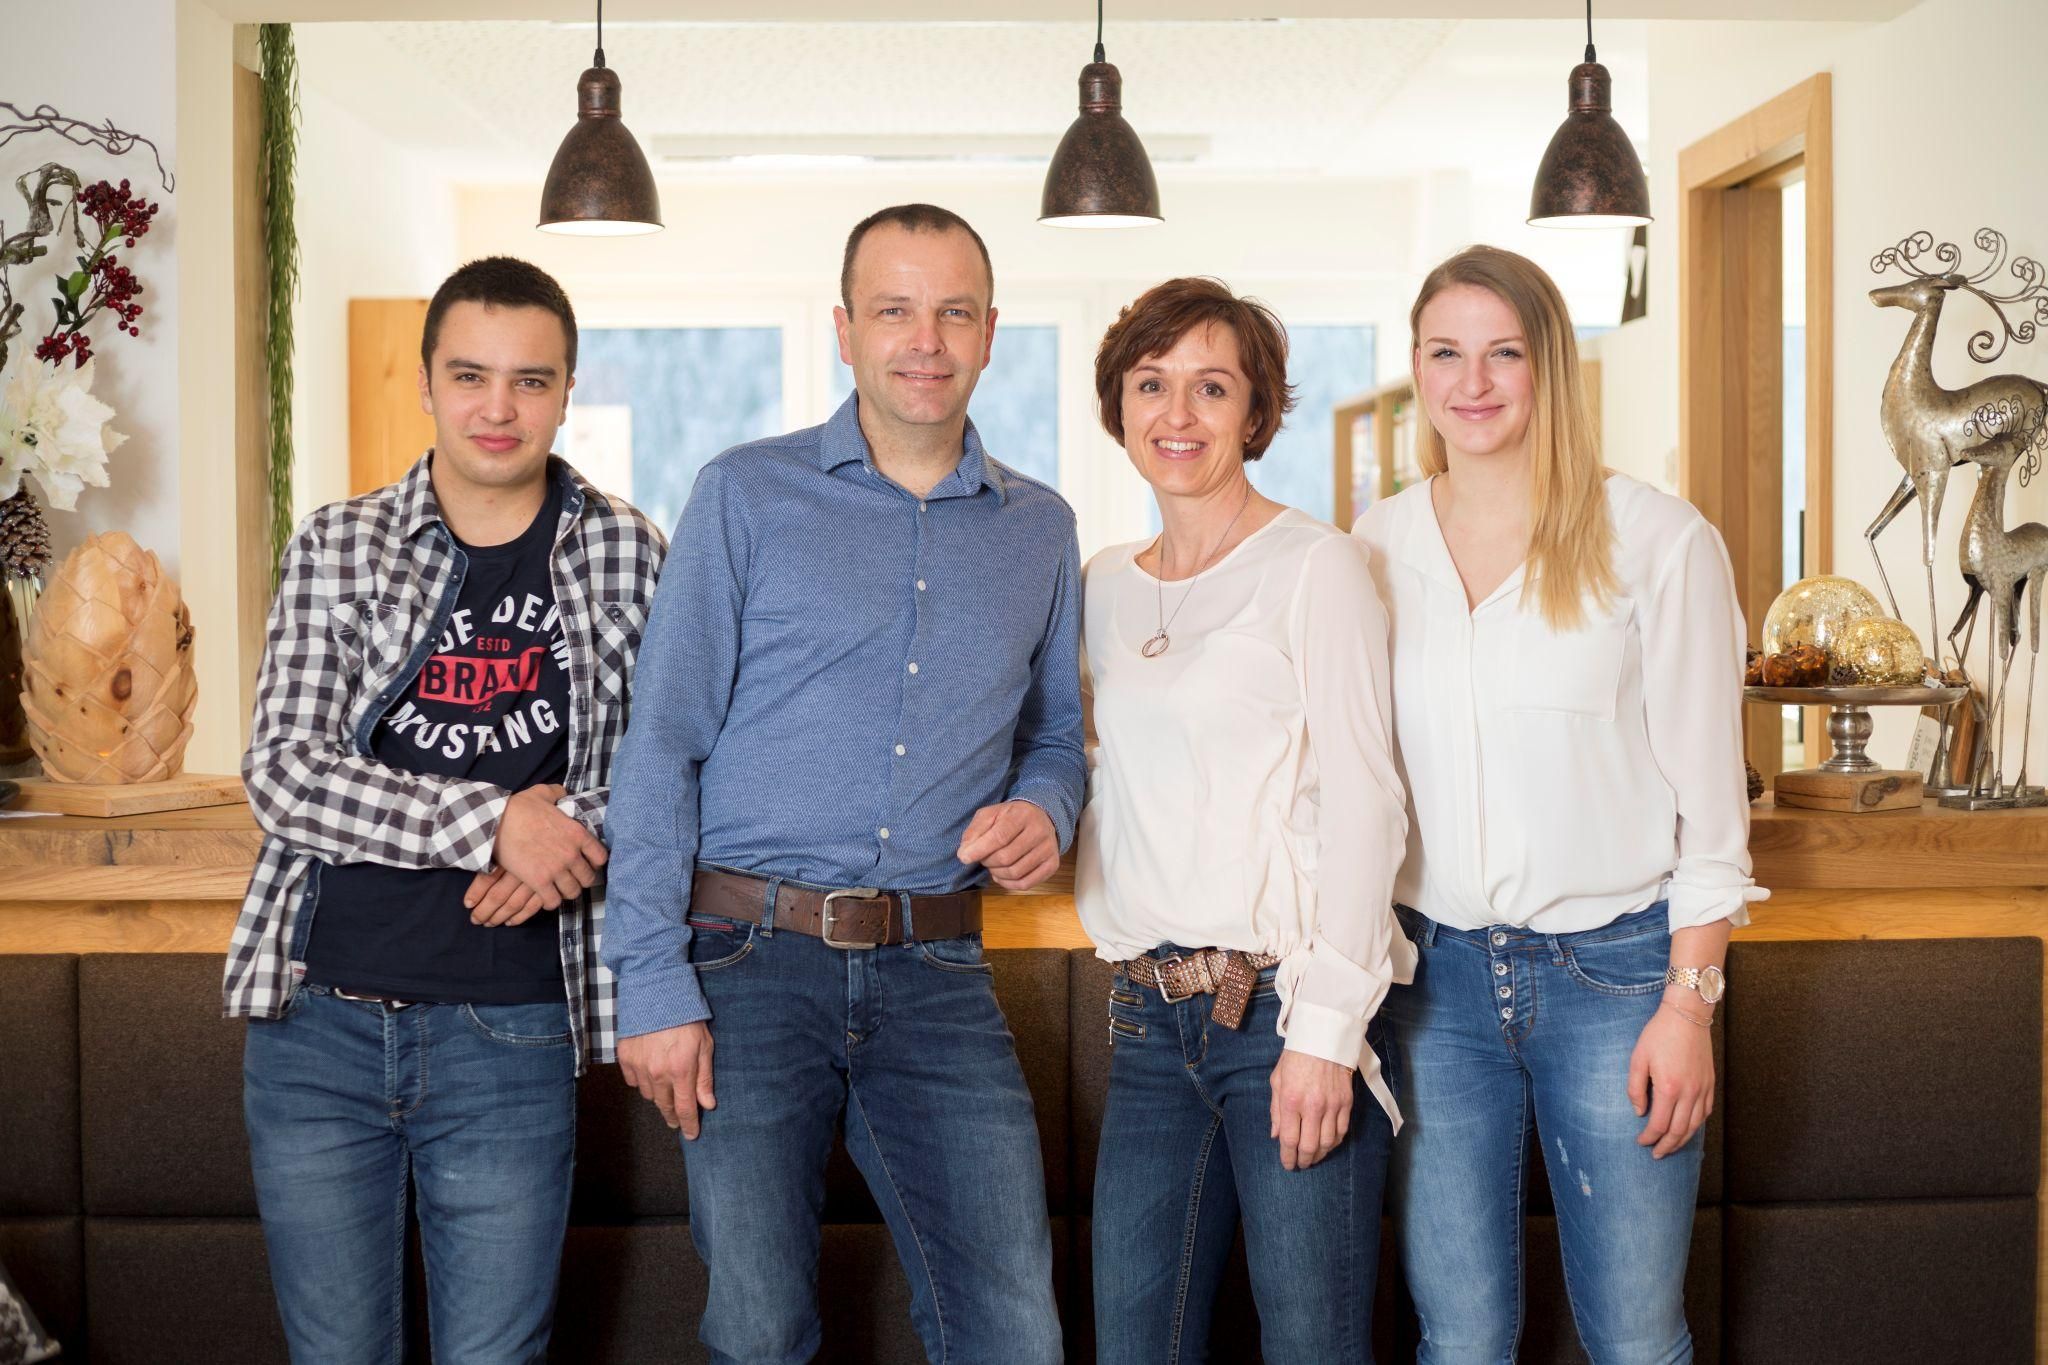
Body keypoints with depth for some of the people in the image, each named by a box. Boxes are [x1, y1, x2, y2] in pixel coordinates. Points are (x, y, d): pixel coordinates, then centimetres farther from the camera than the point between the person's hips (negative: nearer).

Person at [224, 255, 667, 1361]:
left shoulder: (626, 556, 4)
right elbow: (282, 774, -6)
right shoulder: (335, 547, 3)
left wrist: (570, 834, -15)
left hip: (510, 1032, -1)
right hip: (318, 1020, 1)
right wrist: (494, 820, -17)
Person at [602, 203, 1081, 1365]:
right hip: (754, 962, -2)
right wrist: (653, 985, -10)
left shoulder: (1041, 530, 12)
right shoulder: (748, 496, 1)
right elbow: (662, 746, -3)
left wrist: (1044, 813, -3)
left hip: (938, 973, 3)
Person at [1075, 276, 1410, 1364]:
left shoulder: (1313, 567, -4)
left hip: (1283, 1000, -5)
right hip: (1150, 1016, 6)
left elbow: (1361, 804, -10)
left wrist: (1325, 1025, -15)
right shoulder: (1104, 588, 14)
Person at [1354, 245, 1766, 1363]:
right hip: (1434, 973, 3)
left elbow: (1708, 796, -3)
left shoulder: (1658, 543, -4)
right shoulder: (1374, 548, 6)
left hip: (1613, 970, -2)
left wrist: (1688, 1000, -7)